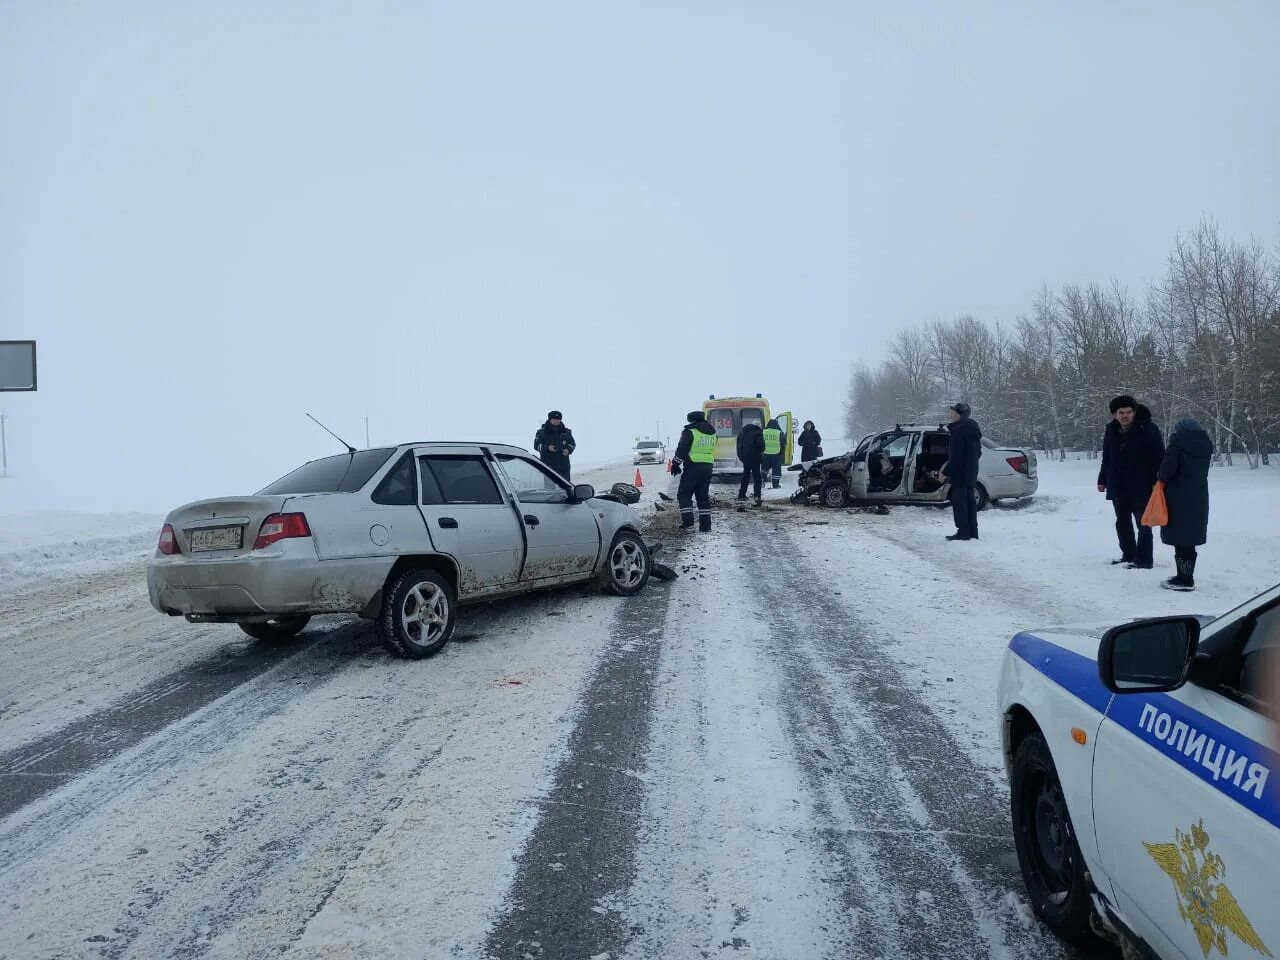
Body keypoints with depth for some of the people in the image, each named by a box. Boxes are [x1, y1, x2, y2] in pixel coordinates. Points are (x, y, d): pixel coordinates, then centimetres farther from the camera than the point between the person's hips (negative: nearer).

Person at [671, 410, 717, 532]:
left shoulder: (690, 432, -9)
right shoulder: (713, 433, 12)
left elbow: (681, 450, -12)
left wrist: (675, 464, -2)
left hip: (692, 468, -6)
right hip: (707, 468, 6)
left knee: (684, 495, 4)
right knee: (703, 497, 12)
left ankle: (687, 522, -6)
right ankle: (705, 525, 9)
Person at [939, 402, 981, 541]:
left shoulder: (959, 430, -17)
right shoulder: (973, 428, 13)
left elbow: (956, 456, -21)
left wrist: (945, 472, -15)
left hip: (960, 472, -10)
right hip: (972, 472, 10)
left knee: (959, 501, -4)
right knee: (969, 501, 14)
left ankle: (963, 532, -3)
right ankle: (972, 532, 19)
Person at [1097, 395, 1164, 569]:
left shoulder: (1148, 429, -9)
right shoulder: (1111, 431, 8)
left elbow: (1159, 457, -10)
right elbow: (1106, 458, 17)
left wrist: (1157, 481, -15)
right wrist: (1102, 480, 16)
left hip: (1141, 487, -6)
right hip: (1118, 487, 6)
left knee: (1143, 523, 0)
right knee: (1122, 523, 13)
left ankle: (1144, 559, 6)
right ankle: (1129, 555, 24)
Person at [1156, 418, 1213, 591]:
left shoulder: (1178, 442, -11)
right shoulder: (1205, 444, 9)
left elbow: (1168, 468, -18)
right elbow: (1202, 471, 12)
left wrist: (1160, 476, 3)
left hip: (1179, 498, -7)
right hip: (1199, 497, 7)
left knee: (1180, 540, -2)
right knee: (1190, 539, 14)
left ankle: (1184, 579, -1)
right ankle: (1186, 577, 21)